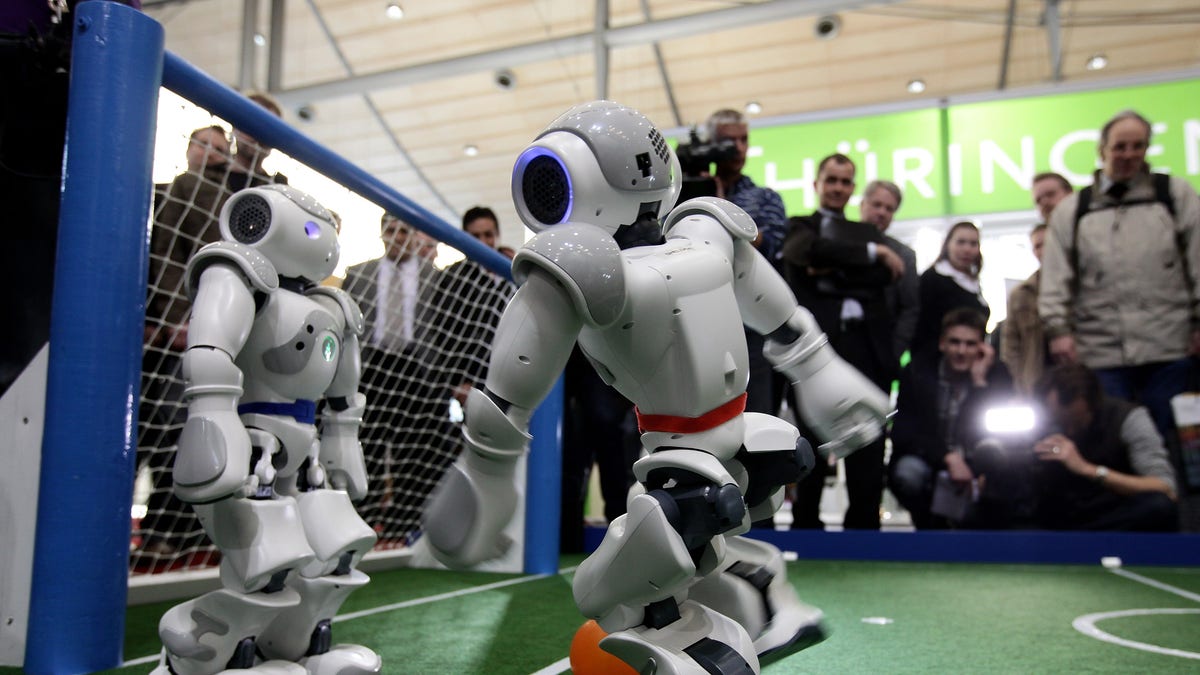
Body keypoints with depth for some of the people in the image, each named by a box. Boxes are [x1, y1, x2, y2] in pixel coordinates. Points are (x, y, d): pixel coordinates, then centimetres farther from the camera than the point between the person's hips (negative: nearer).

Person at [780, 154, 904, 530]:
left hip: (867, 346, 3)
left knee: (867, 453, 0)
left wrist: (834, 272, -5)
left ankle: (864, 530, 5)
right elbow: (813, 251, -8)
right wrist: (873, 252, -3)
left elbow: (888, 273, 5)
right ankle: (806, 529, 7)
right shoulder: (800, 227, 16)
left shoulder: (866, 232, 24)